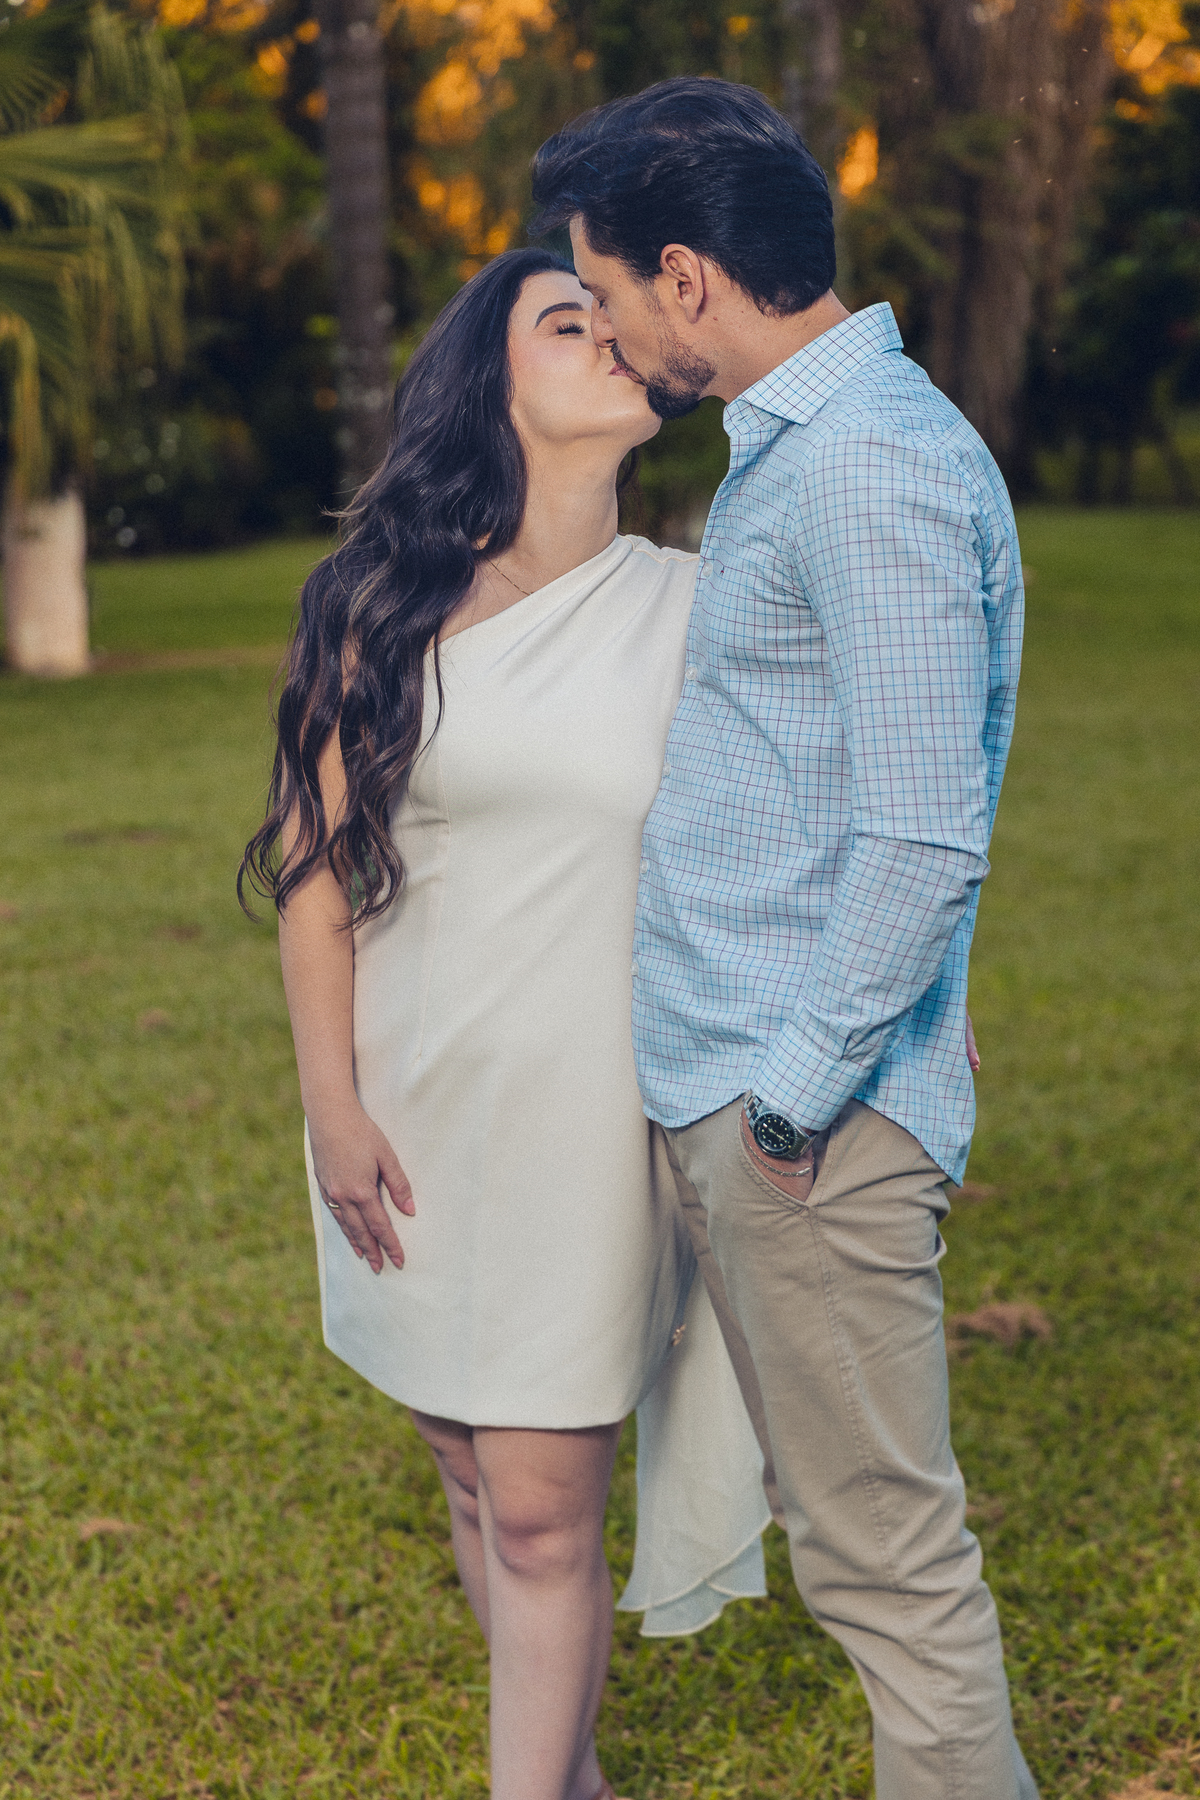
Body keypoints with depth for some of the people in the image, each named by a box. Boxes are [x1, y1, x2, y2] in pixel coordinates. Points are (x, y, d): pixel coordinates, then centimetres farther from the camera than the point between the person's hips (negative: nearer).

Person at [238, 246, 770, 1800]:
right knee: (476, 1480, 14)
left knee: (542, 1512, -3)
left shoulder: (691, 610, 2)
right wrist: (333, 1105, -4)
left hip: (586, 1114, -1)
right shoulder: (387, 604, 0)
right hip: (414, 1110, 2)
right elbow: (317, 859, 0)